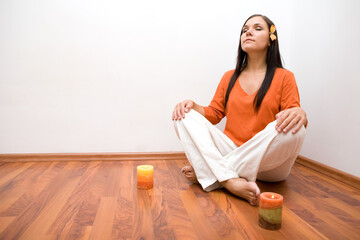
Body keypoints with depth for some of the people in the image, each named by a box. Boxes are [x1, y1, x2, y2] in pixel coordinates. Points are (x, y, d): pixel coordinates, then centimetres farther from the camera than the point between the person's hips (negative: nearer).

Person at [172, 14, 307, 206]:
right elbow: (214, 114, 12)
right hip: (231, 151, 3)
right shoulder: (230, 77, 15)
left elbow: (293, 116, -2)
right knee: (184, 117, -13)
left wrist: (300, 114, -26)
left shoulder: (284, 77, 5)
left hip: (268, 163, -2)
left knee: (293, 128, -33)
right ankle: (230, 181, -33)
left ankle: (208, 173, -28)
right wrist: (192, 105, -6)